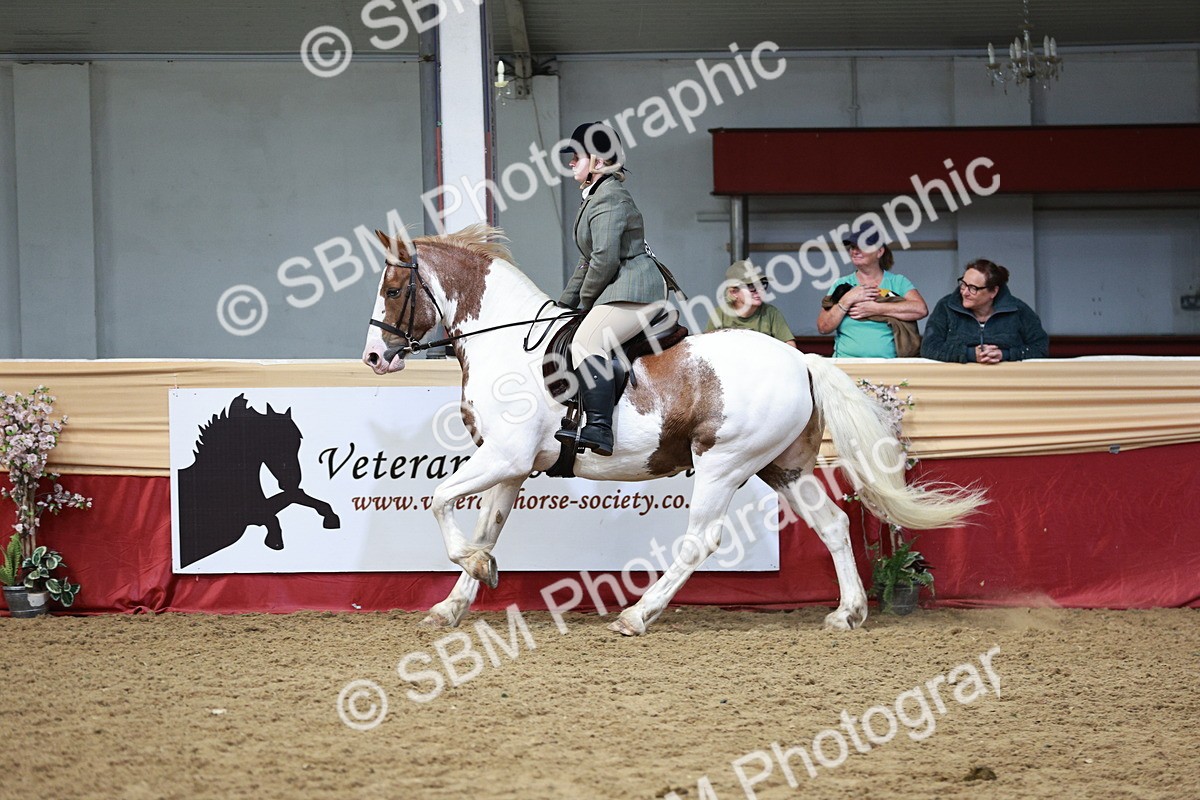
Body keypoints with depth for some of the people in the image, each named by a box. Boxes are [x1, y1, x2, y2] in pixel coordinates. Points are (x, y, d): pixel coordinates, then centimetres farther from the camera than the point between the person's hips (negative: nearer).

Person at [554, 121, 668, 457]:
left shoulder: (609, 197, -11)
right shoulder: (594, 196, 24)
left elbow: (605, 259, -19)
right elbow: (588, 262, 29)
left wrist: (586, 299, -6)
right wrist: (565, 303, 23)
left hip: (633, 288, -12)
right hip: (617, 290, 12)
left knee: (587, 342, -29)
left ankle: (599, 429, -42)